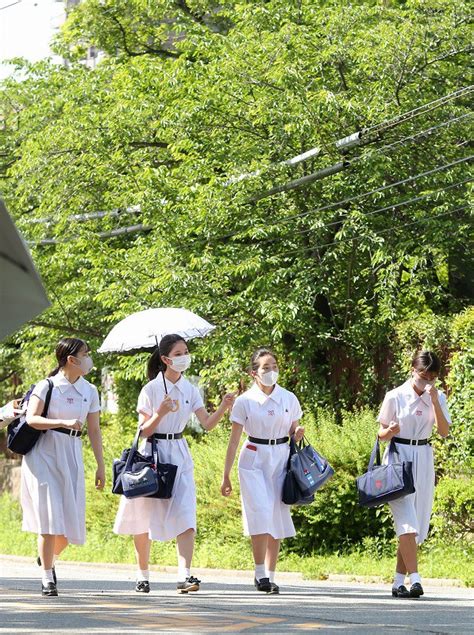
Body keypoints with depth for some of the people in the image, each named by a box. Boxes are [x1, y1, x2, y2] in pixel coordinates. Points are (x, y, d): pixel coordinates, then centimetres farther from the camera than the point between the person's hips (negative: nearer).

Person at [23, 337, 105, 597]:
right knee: (50, 517, -10)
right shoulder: (47, 386, -4)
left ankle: (49, 558, 30)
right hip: (44, 454, -4)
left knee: (70, 520, 1)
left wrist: (101, 466, 10)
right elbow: (31, 419, -13)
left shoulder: (89, 391, 9)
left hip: (71, 457, 4)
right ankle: (47, 578, -4)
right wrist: (64, 423, -24)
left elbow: (94, 430, 12)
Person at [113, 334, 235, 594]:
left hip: (179, 455, 3)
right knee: (144, 518, 5)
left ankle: (184, 575, -21)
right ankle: (142, 575, 21)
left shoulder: (190, 390, 6)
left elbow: (207, 424, -2)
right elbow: (144, 431, -7)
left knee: (186, 517, -13)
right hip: (152, 454, -3)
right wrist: (161, 413, -23)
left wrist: (223, 408, -20)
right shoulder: (151, 390, -6)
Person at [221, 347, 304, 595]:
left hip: (281, 459, 3)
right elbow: (234, 439, 0)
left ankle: (270, 576, 9)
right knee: (261, 513, -16)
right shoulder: (244, 401, -2)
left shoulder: (289, 399, 5)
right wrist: (226, 476, 0)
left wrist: (298, 434, -10)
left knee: (277, 518, 2)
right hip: (253, 460, -3)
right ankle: (260, 574, -9)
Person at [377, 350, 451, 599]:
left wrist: (435, 401, -15)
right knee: (407, 520, -16)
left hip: (424, 460, 4)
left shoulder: (437, 398, 6)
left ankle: (398, 582, 11)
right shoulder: (395, 397, -3)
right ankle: (414, 579, -22)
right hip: (399, 457, -4)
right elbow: (381, 434, 3)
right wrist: (390, 431, -20)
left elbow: (444, 432, -6)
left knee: (417, 522, 4)